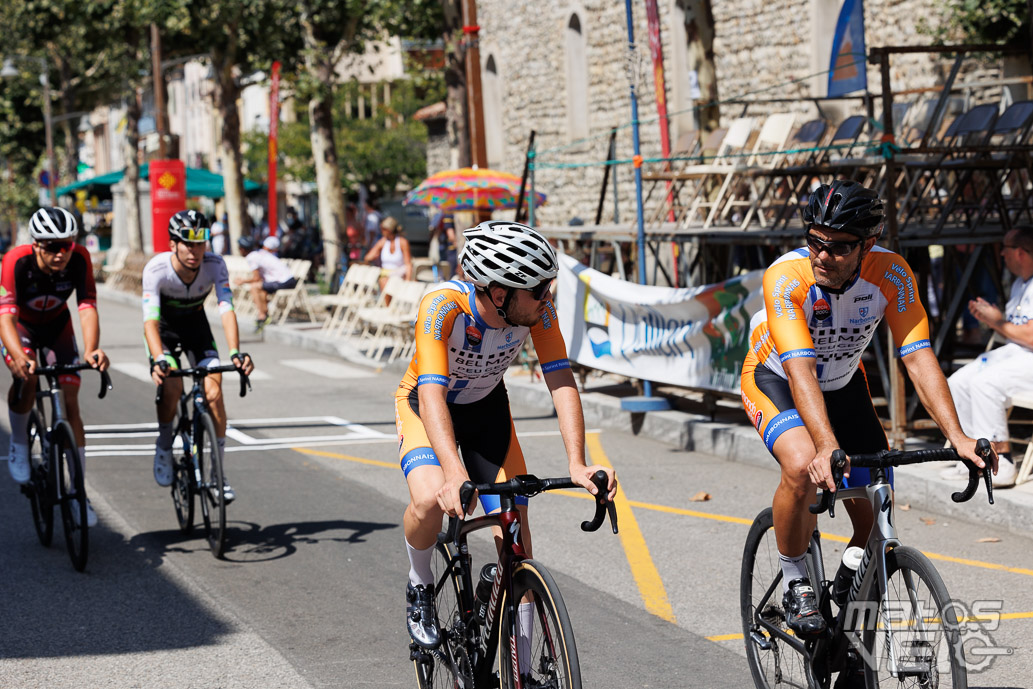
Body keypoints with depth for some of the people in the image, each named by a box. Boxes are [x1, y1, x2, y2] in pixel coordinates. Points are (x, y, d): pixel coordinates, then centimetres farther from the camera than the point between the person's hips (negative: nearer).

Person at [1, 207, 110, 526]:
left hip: (57, 325, 2)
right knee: (27, 377, -32)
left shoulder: (79, 259, -29)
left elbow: (87, 307, -35)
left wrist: (91, 350, -54)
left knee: (69, 401, -6)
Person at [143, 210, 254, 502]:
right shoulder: (156, 268, -33)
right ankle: (164, 446, 4)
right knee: (172, 386, -26)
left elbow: (226, 310, -35)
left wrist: (236, 352, -51)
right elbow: (150, 320, -40)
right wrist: (159, 360, -57)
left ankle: (219, 470, -3)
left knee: (214, 390, -15)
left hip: (196, 325, 2)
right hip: (164, 328, -2)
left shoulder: (214, 265, -27)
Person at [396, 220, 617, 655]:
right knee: (431, 501, -31)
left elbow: (560, 380, -29)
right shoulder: (443, 306, -38)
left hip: (487, 405, 3)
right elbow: (432, 392, -47)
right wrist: (454, 473, -61)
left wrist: (577, 465, -43)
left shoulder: (538, 310, -26)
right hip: (425, 404, -3)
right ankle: (420, 586, 1)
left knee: (516, 526, -6)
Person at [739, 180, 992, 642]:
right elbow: (799, 369, -44)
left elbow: (918, 357, -30)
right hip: (776, 380, -4)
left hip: (843, 383, 4)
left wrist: (956, 437, -42)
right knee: (803, 468, -34)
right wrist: (827, 447, -58)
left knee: (875, 521, -3)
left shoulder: (890, 274, -25)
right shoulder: (786, 277, -35)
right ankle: (794, 581, -10)